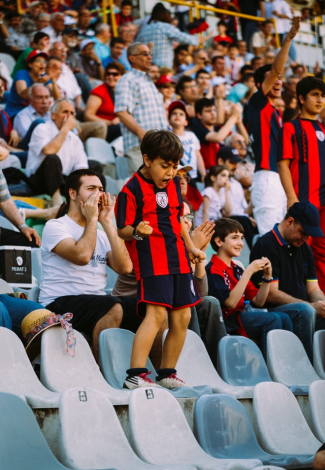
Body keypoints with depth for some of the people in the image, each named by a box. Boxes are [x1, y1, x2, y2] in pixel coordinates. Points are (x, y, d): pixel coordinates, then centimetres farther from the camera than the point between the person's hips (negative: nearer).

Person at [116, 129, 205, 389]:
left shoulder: (174, 184, 13)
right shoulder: (132, 189, -9)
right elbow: (122, 230, -9)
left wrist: (191, 247, 21)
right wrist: (137, 232, -29)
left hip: (178, 260, 8)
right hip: (151, 261, -7)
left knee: (182, 317, 6)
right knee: (156, 313, -19)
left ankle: (167, 373, 18)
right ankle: (136, 375, -21)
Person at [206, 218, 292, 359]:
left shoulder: (236, 269, 17)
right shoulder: (213, 270, -8)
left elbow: (258, 302, 16)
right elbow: (231, 302, -20)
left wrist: (267, 276, 1)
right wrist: (249, 271, -19)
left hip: (242, 314, 8)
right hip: (226, 320, -8)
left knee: (284, 318, -10)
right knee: (272, 319, -23)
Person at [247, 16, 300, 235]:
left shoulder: (276, 112, 22)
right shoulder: (258, 103, -2)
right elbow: (275, 69, -12)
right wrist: (289, 38, -18)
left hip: (280, 179, 9)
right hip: (267, 178, -9)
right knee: (269, 235, -13)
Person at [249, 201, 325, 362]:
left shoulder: (304, 248, 19)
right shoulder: (266, 246, -8)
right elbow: (271, 295, -15)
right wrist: (311, 306, -20)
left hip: (301, 311, 8)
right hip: (272, 312, -8)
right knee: (304, 311, -35)